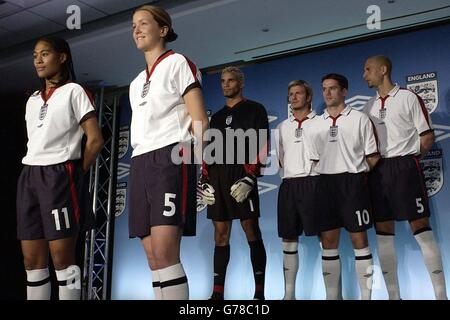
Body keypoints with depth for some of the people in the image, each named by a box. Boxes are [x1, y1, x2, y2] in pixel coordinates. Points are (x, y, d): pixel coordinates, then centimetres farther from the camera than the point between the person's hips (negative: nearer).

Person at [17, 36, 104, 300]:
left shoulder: (73, 91, 2)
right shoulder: (32, 100, 22)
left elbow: (95, 139, -6)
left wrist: (76, 175, -3)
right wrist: (32, 175, 10)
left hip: (59, 175, -7)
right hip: (29, 177, 7)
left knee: (62, 256, -6)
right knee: (32, 259, 6)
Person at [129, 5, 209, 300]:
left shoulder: (178, 63, 4)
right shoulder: (136, 83, 25)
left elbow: (200, 121, -5)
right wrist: (140, 166, 16)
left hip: (170, 157, -7)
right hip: (140, 164, 7)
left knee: (164, 251, -18)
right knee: (153, 256, 4)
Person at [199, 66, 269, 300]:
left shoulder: (254, 110, 6)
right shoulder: (217, 117, 23)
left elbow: (263, 146, -4)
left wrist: (249, 178, -15)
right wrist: (205, 181, 8)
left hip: (241, 177, -5)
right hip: (218, 178, 6)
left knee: (251, 232, -4)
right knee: (221, 234, 5)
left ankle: (259, 292, 2)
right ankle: (217, 293, 9)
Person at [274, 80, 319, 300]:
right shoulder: (283, 126, 18)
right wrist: (288, 175, 10)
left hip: (313, 182, -5)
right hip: (288, 185, 5)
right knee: (289, 240, 8)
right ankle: (289, 293, 18)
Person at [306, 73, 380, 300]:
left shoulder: (359, 119, 3)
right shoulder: (315, 124, 12)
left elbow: (373, 156, 3)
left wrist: (356, 175, -2)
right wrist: (324, 177, 5)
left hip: (352, 182, -3)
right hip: (325, 184, 4)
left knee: (359, 240, -2)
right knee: (328, 241, 5)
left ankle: (366, 295, 7)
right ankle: (332, 295, 14)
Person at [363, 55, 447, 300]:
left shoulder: (408, 97, -1)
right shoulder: (369, 106, 14)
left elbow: (427, 135, -2)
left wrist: (408, 158, 1)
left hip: (404, 167, -5)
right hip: (378, 171, 6)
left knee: (421, 230, -6)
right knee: (383, 234, 6)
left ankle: (440, 294, 2)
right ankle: (393, 295, 15)